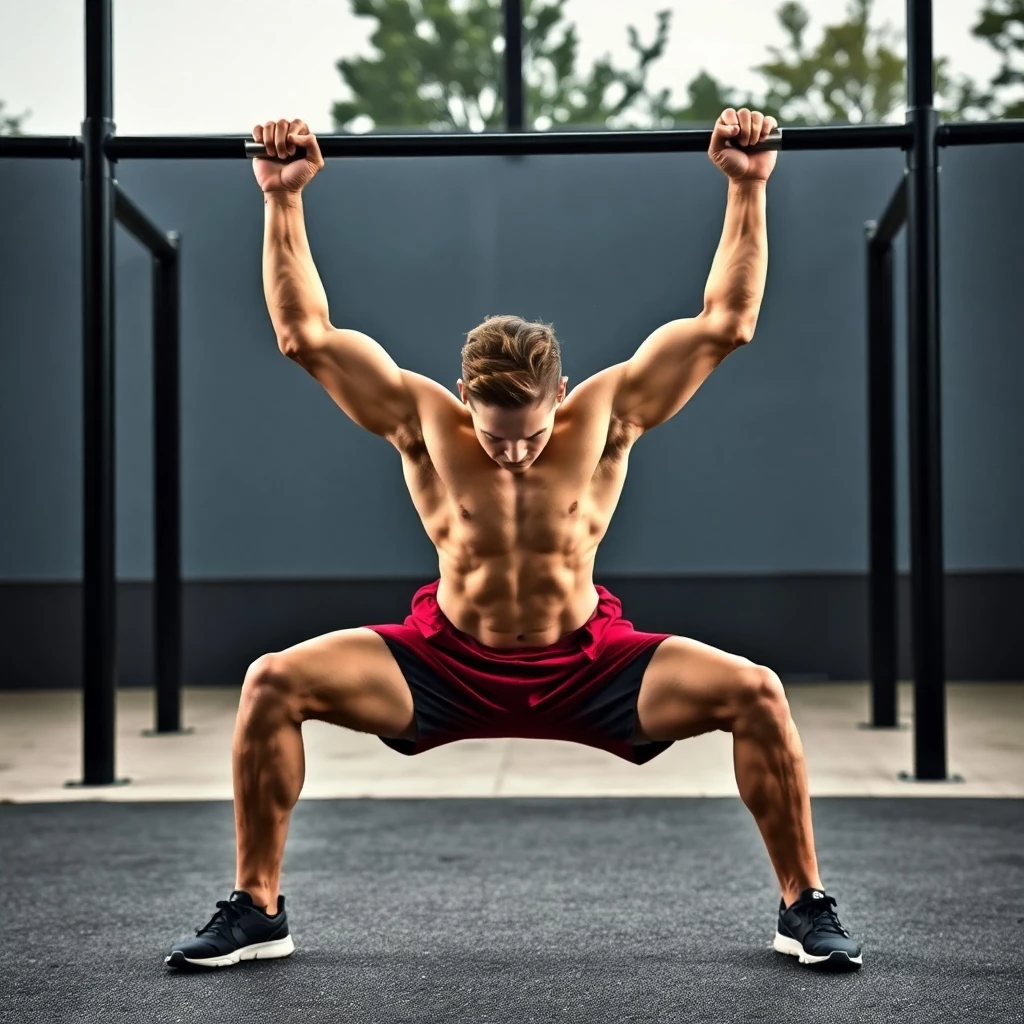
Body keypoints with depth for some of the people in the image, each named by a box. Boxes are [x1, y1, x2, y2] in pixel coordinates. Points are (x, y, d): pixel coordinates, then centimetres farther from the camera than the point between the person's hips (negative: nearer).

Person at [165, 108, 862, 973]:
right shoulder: (422, 419, -15)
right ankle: (257, 911, -5)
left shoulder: (607, 413, -15)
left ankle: (806, 907, -3)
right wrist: (283, 200, -22)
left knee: (755, 694, -23)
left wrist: (749, 189, -22)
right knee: (273, 684, -20)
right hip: (448, 666, 0)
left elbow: (727, 322, -15)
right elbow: (306, 333, -15)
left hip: (586, 668, 0)